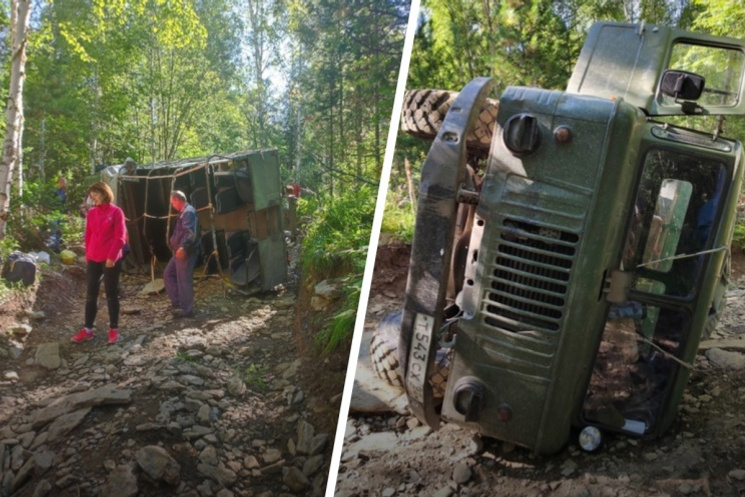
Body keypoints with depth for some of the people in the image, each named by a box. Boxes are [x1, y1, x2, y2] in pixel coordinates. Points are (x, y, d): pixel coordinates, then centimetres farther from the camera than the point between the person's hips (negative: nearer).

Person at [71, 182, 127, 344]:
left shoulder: (116, 212, -5)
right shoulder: (91, 213, 9)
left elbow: (120, 237, -9)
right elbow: (88, 236, 14)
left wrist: (112, 257, -15)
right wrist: (87, 256, 11)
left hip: (111, 260, -5)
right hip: (93, 260, 5)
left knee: (111, 294, 4)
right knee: (91, 295, 8)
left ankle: (114, 329, 12)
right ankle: (88, 329, 15)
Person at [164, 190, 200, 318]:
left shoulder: (189, 212, -16)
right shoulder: (183, 212, 18)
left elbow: (191, 233, -27)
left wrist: (183, 247, -34)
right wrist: (172, 241, 31)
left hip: (185, 252, -11)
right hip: (179, 252, 11)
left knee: (184, 280, -6)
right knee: (168, 274, 17)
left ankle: (187, 310, 1)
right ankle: (177, 302, 20)